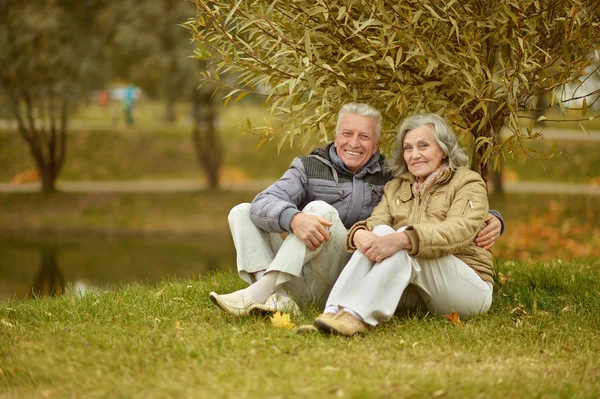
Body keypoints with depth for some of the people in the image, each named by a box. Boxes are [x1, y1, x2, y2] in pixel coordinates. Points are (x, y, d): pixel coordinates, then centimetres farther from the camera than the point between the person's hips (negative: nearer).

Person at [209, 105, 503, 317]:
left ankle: (259, 292, -37)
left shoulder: (391, 180, 11)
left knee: (321, 210, -24)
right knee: (242, 212, -7)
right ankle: (278, 297, -32)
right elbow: (263, 203, -8)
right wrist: (293, 218, -32)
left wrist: (492, 220, -9)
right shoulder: (310, 168, 10)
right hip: (299, 283, 3)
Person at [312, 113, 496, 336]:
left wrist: (403, 239, -36)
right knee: (380, 233, -22)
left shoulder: (468, 183, 0)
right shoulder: (395, 187, 17)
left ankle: (357, 315, -49)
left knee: (404, 248, -30)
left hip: (469, 287, -4)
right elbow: (375, 221, -1)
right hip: (411, 292, 4)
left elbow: (460, 230, -20)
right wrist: (361, 234, -28)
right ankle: (335, 310, -43)